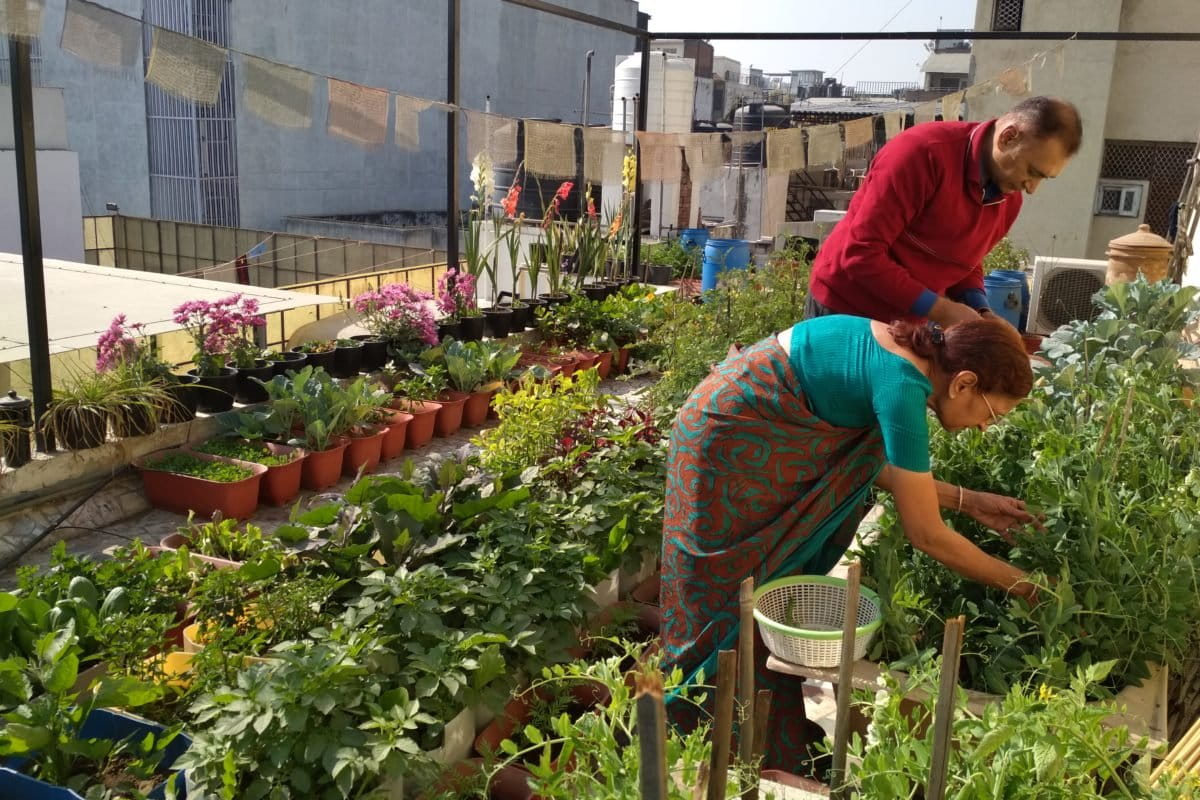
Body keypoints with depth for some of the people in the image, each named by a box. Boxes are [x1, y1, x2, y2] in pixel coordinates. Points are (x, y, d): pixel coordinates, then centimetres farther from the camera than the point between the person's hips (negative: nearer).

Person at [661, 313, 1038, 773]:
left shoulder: (912, 351, 1)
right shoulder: (902, 385, -25)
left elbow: (869, 463, 7)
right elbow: (926, 535, -19)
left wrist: (968, 501, 6)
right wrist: (1022, 586, -9)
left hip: (759, 439, 9)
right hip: (731, 443, -9)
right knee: (736, 600, 1)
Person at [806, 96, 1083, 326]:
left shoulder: (1010, 197, 0)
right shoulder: (923, 152, -23)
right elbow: (861, 254, -26)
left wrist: (979, 311, -7)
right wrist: (940, 310, -26)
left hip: (909, 323, 7)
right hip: (845, 311, -6)